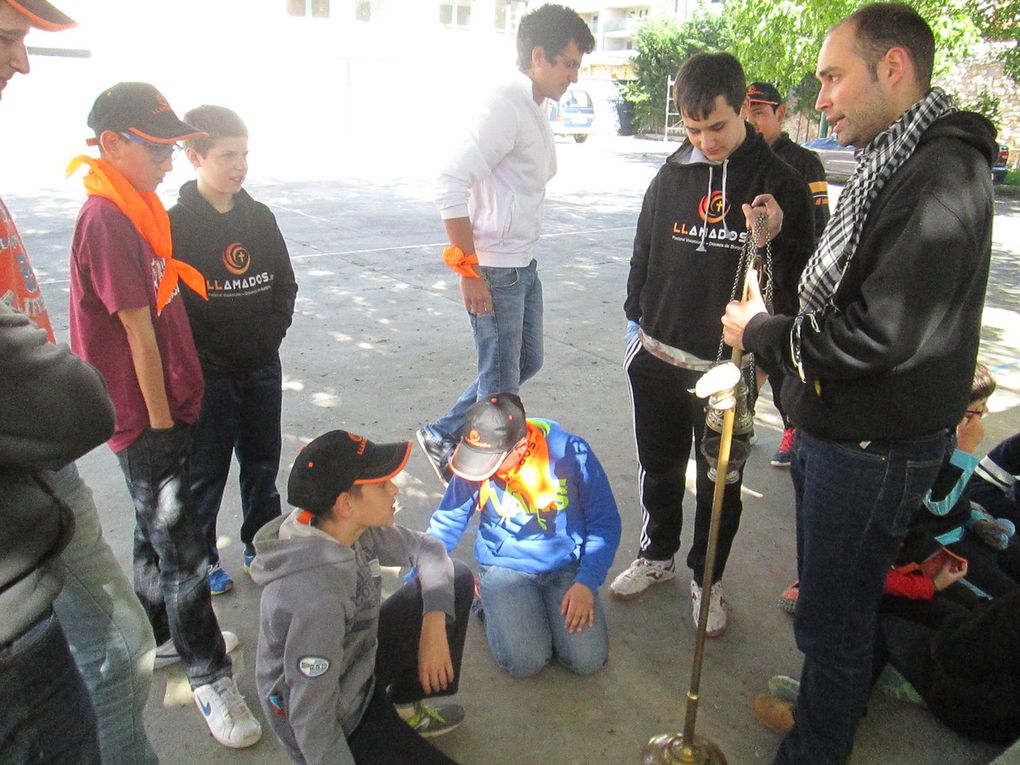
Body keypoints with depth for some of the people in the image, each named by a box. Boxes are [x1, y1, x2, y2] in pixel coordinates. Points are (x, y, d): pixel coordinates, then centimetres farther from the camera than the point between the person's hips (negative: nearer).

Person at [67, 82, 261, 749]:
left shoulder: (140, 207, 9)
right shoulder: (106, 219, -20)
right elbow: (137, 331, -19)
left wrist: (174, 409, 15)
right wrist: (161, 421, -14)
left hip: (168, 405, 9)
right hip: (146, 418, -9)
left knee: (160, 530, 22)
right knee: (182, 550, 1)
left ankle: (163, 633, 41)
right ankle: (209, 677, 16)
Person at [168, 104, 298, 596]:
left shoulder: (260, 217, 5)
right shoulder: (175, 224, -11)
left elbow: (285, 284, 11)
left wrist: (272, 334, 0)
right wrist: (202, 358, -15)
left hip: (262, 366, 5)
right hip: (208, 372, -5)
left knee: (263, 462, 16)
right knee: (206, 471, 8)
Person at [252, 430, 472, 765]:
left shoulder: (355, 528, -14)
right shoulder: (318, 595, -37)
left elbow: (425, 548, 1)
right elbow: (311, 723, -30)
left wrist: (434, 625, -10)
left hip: (359, 668, 8)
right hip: (338, 723, -7)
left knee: (458, 579, 3)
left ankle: (404, 706, 15)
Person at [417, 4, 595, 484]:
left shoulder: (533, 111, 12)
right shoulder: (503, 107, -18)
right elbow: (450, 187, -25)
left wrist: (522, 256, 14)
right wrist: (468, 269, -23)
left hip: (523, 265, 10)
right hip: (493, 271, -10)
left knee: (527, 361, 20)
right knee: (502, 382, 3)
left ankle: (443, 436, 31)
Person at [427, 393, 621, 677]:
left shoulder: (571, 452, -18)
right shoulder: (474, 462, -12)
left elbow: (605, 523, -8)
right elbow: (446, 523, 2)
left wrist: (587, 583, -17)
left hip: (567, 566, 1)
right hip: (504, 567, 0)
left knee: (589, 660, -15)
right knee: (524, 663, -20)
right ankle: (493, 606, 11)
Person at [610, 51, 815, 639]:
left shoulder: (779, 182, -7)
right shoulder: (672, 175, 3)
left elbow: (799, 277, -6)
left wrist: (775, 237, -24)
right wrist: (637, 320, 11)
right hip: (658, 356, 3)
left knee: (720, 479, 12)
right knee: (660, 467, 18)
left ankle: (709, 578, 34)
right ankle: (659, 555, 42)